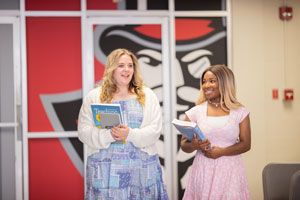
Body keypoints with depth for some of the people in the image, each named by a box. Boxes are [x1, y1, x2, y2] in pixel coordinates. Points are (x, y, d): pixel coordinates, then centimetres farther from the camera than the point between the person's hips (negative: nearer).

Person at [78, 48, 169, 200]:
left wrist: (130, 134, -16)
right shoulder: (94, 97, 8)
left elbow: (155, 130, 1)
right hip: (105, 168, -1)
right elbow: (84, 131, 1)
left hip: (141, 168, 1)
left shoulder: (147, 95, 10)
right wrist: (108, 135, -16)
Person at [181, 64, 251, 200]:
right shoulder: (195, 112, 4)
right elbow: (184, 145, 6)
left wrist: (222, 151, -14)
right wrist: (194, 146, -16)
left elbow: (246, 144, 0)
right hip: (203, 171, 0)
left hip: (230, 171, 0)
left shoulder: (239, 112, 4)